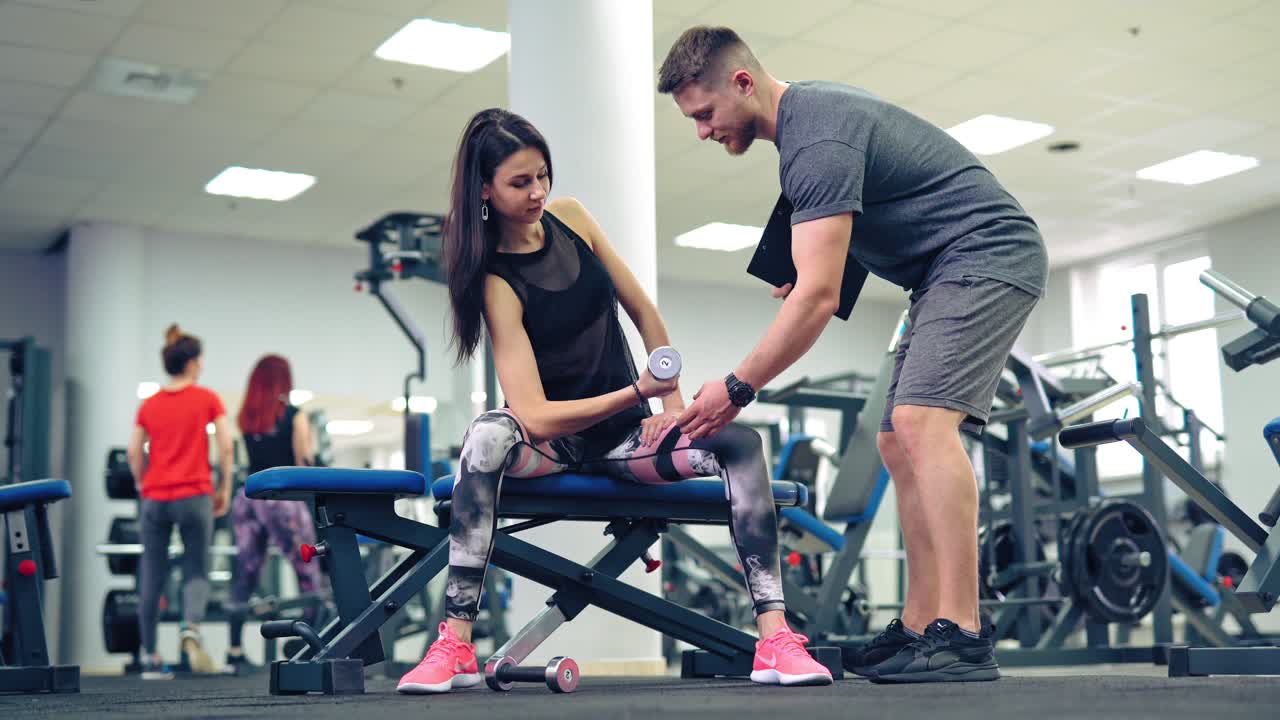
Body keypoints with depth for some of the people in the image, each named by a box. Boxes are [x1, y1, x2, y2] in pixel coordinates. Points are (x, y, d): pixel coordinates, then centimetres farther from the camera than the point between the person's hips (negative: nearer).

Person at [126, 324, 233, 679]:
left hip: (154, 499, 3)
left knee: (151, 580, 8)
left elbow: (134, 453, 6)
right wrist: (224, 488, 4)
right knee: (196, 572, 4)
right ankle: (191, 628, -26)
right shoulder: (207, 399, 1)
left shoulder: (149, 405, 10)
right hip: (194, 496, -3)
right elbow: (226, 447, -4)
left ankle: (150, 658, 12)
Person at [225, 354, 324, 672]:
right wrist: (307, 440, 7)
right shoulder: (293, 416, -5)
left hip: (248, 496, 6)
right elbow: (303, 463, -8)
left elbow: (255, 457, 15)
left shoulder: (245, 418, 11)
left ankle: (235, 651, 5)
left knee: (245, 575, 7)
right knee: (308, 573, 3)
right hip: (282, 498, -6)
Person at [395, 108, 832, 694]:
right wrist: (638, 392, -33)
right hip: (554, 441, -4)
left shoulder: (570, 218, 0)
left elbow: (644, 313, 7)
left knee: (739, 442, -24)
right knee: (489, 436, -39)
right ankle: (455, 646, -36)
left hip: (625, 435, 4)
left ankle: (775, 643, -31)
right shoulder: (496, 284, -16)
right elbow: (536, 417, -25)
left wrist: (672, 404, -2)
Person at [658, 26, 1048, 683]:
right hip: (947, 273, 11)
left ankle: (961, 638, -30)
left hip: (987, 253, -11)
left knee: (921, 421, -26)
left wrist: (736, 390, -21)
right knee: (899, 443, 6)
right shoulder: (807, 106, 11)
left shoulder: (817, 141, -21)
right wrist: (808, 259, 10)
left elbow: (819, 296, -26)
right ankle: (918, 629, 7)